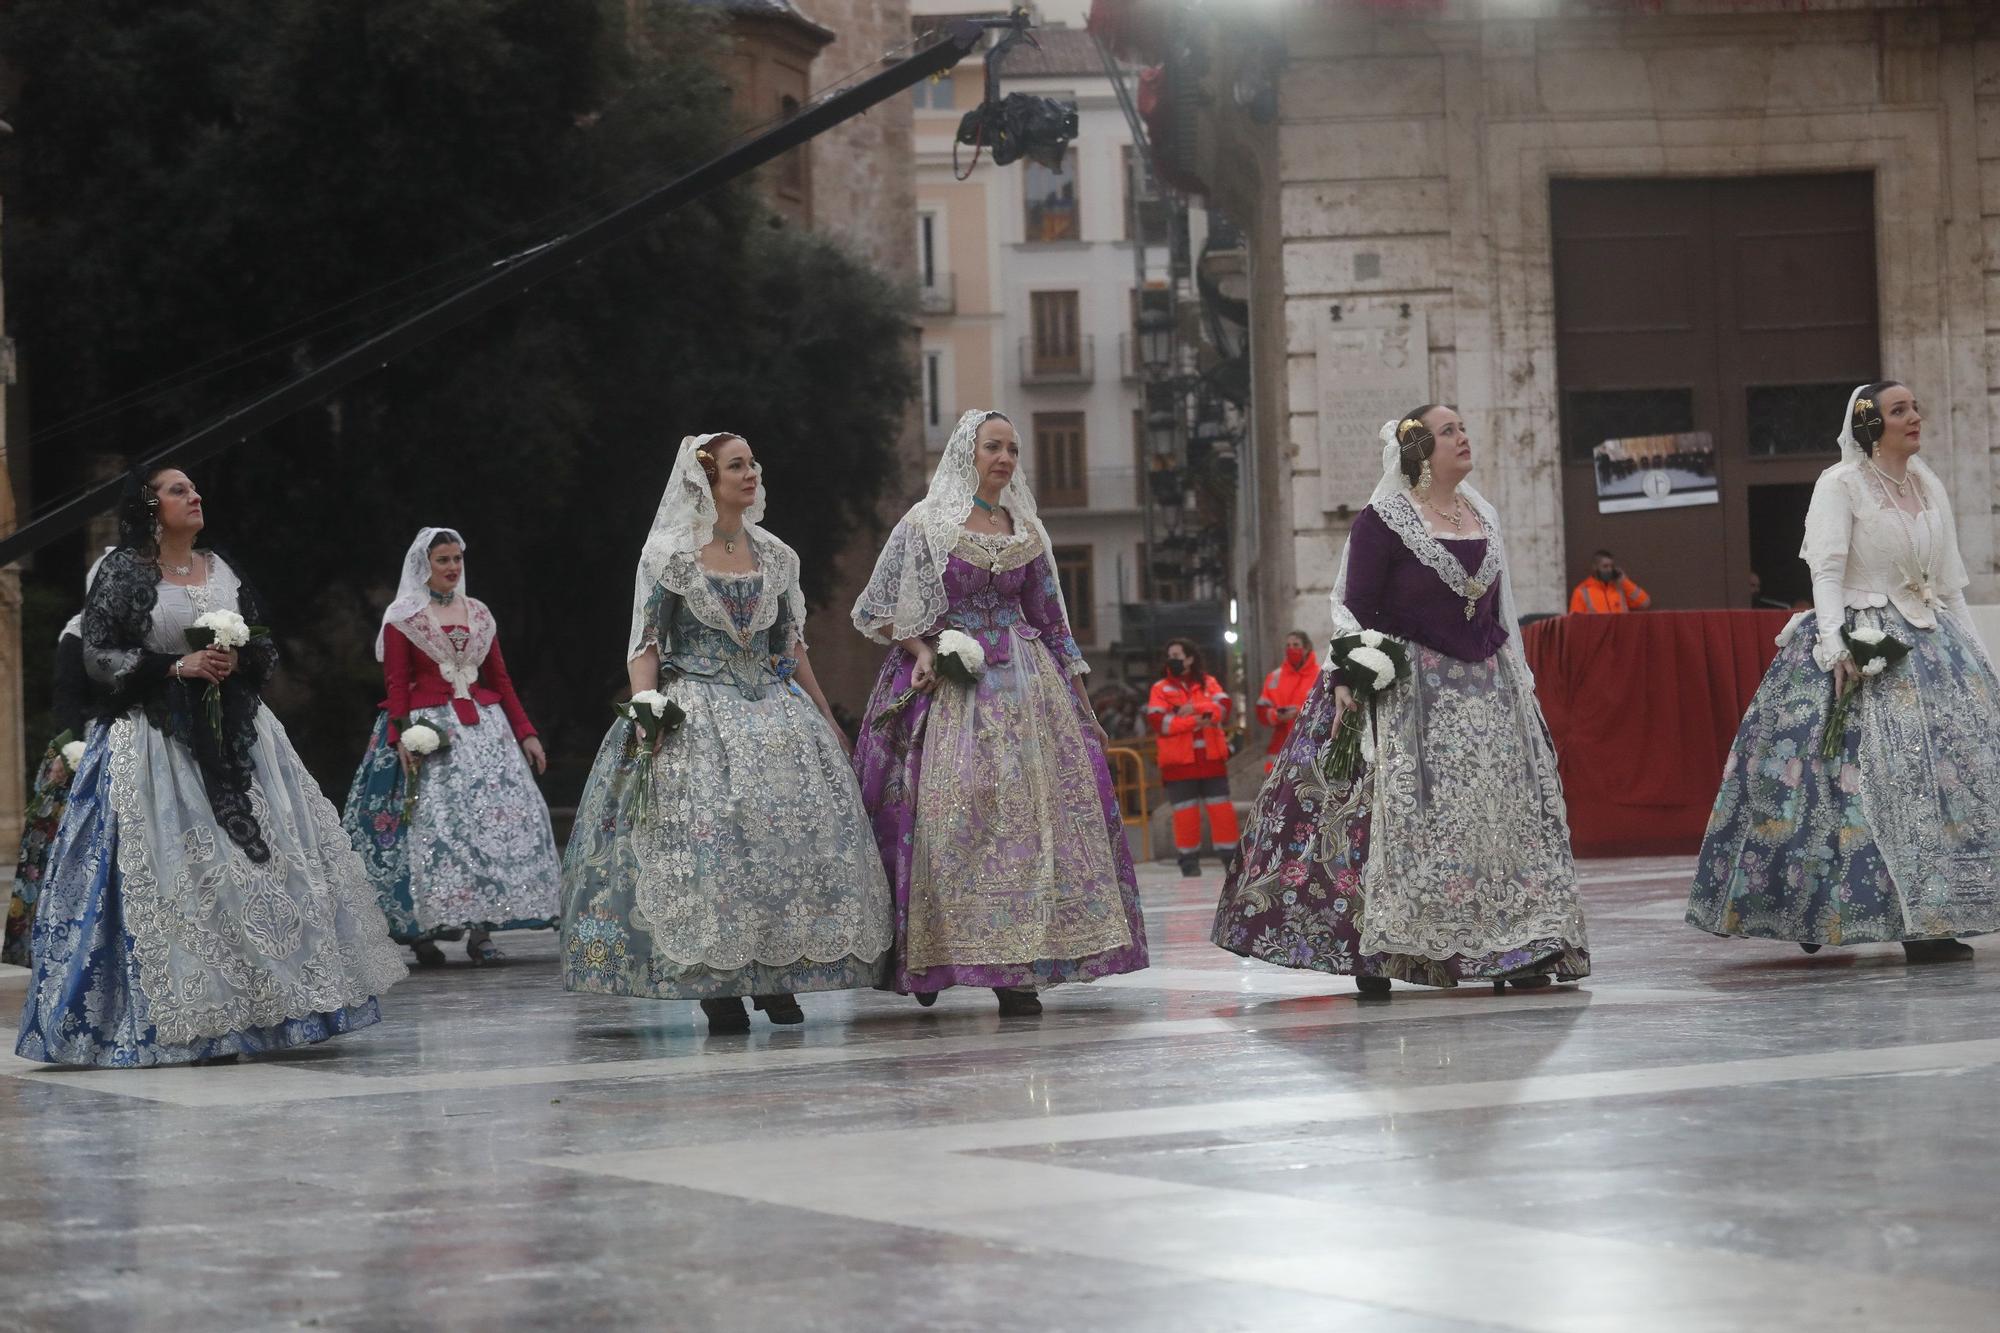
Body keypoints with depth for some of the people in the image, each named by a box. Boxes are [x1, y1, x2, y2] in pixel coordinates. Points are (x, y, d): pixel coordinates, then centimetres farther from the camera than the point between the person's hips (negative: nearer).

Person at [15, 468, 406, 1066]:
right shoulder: (123, 573, -1)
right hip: (154, 741, -5)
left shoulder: (222, 570, 13)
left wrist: (237, 661, -7)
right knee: (169, 872, -8)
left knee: (256, 858, -1)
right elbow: (100, 656, -6)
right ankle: (175, 1019, -3)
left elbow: (267, 645, 16)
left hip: (232, 737, 5)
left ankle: (256, 1008, 5)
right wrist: (178, 666, -16)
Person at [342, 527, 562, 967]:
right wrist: (400, 737, -16)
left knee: (494, 817, -7)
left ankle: (480, 929, -6)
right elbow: (396, 686, -3)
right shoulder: (403, 619, 3)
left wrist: (525, 733, 11)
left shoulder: (478, 613, 15)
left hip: (483, 727, 4)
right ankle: (423, 929, -5)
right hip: (429, 728, -4)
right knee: (433, 823, -11)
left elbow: (500, 679, 16)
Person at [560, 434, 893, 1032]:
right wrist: (645, 711, -17)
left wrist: (828, 722, 17)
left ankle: (777, 979, -1)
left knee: (794, 824, -8)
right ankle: (717, 987, -11)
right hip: (695, 708, -4)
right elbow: (645, 644, -2)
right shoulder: (669, 554, -1)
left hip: (773, 706, 4)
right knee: (708, 830, -16)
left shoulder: (775, 556, 12)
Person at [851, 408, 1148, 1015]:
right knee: (953, 809, -11)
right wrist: (922, 648, -12)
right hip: (951, 686, -4)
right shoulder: (927, 523, 0)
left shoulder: (1025, 530, 13)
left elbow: (1049, 620, 18)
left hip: (1024, 686, 4)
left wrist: (1078, 700, 15)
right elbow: (878, 610, 3)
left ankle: (1015, 972, -3)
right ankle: (932, 960, -3)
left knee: (1030, 809, -4)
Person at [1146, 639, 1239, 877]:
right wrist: (1194, 722, -16)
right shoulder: (1161, 688, 4)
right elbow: (1156, 721, -10)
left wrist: (1196, 708, -20)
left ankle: (1230, 856, 10)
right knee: (1185, 811, 0)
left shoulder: (1209, 683, 10)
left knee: (1220, 807, 2)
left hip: (1211, 758, 1)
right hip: (1179, 762, -1)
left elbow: (1223, 706, -6)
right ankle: (1189, 861, 8)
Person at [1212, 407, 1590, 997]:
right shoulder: (1382, 522, -6)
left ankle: (1515, 951, 7)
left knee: (1503, 813, 3)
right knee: (1403, 818, -11)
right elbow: (1353, 609, -9)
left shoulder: (1483, 516, 13)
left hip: (1487, 693, 6)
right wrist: (1348, 677, -20)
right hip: (1409, 692, -6)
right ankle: (1373, 954, -8)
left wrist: (1520, 679, 16)